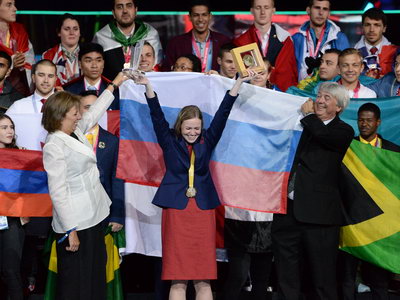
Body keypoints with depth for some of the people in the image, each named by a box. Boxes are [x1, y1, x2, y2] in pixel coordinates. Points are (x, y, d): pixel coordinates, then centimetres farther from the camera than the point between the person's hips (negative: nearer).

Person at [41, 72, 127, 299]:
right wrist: (70, 230, -24)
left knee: (96, 275, 14)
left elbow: (94, 113, 27)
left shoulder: (76, 131, 7)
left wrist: (115, 85, 32)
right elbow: (58, 192, -22)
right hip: (76, 223, -9)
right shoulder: (54, 147, -19)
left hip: (93, 216, 9)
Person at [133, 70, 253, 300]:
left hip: (203, 211, 2)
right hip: (176, 210, -2)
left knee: (204, 279, 3)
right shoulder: (170, 141, 5)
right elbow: (157, 115, -5)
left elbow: (223, 113, 4)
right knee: (178, 280, -1)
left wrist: (239, 82, -1)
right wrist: (148, 86, -17)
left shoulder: (207, 141, 8)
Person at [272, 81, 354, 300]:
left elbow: (322, 134, -21)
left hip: (317, 211, -5)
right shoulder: (305, 124, 14)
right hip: (288, 206, 5)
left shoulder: (344, 132, -1)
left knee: (321, 272, 1)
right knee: (286, 272, 11)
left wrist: (308, 114, -4)